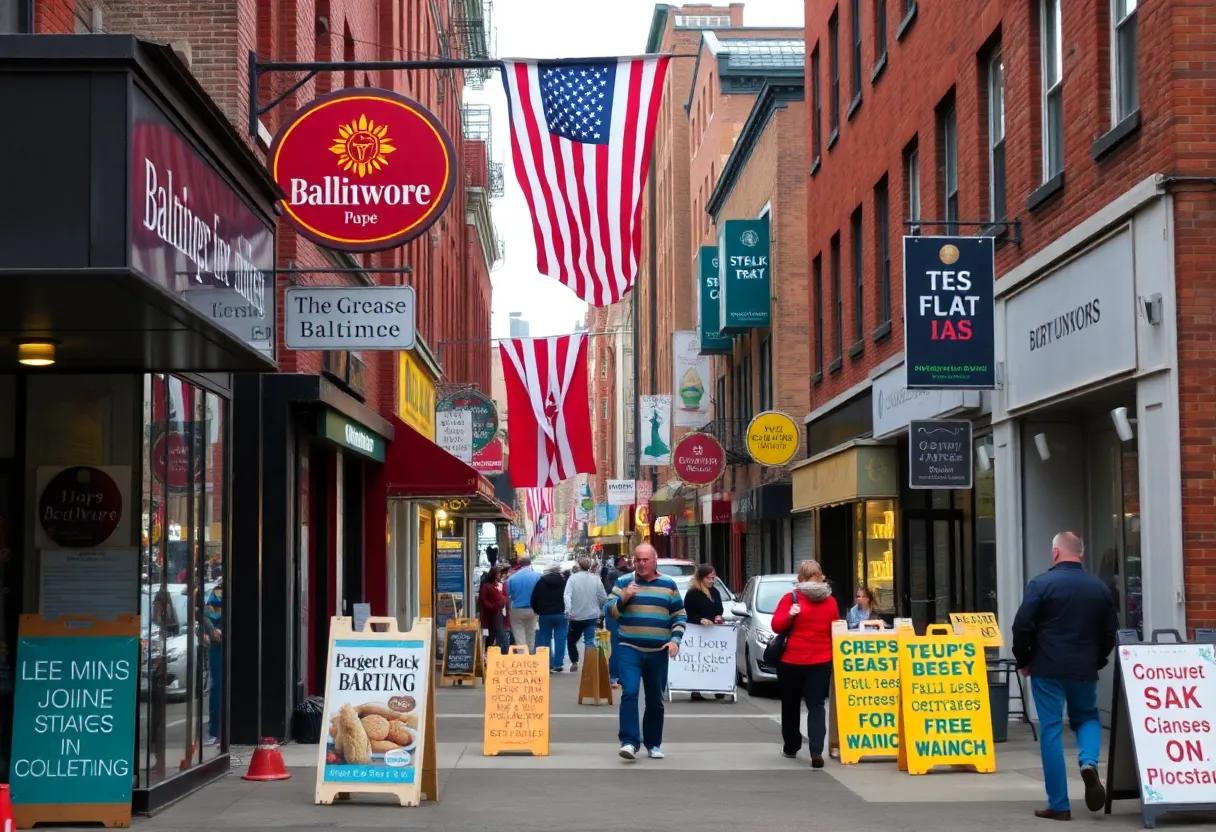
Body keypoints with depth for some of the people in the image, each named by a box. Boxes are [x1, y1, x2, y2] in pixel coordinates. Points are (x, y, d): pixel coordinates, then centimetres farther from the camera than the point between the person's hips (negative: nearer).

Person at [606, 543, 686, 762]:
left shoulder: (668, 585, 9)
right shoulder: (624, 582, 6)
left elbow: (680, 616, 12)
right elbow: (608, 611, 1)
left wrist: (675, 639, -3)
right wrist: (623, 598, -17)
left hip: (658, 652, 2)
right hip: (630, 649, -2)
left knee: (655, 700, 9)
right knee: (629, 693, -18)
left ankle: (653, 744, 20)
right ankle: (629, 742, -19)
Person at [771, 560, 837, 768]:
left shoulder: (791, 598, -6)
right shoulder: (830, 601, 6)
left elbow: (776, 626, -10)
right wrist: (834, 654, 25)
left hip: (792, 661, -2)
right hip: (821, 662, 2)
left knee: (791, 705, 15)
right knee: (816, 705, -1)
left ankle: (791, 746, 27)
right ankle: (816, 751, -17)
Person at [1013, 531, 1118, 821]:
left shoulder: (1041, 584, -7)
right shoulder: (1100, 588, 6)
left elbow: (1022, 627, -10)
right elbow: (1110, 632, 9)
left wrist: (1024, 661, 4)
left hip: (1048, 669, -3)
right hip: (1085, 670, 3)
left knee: (1051, 731, 2)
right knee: (1087, 718, 24)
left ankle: (1059, 805, 2)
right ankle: (1089, 763, -8)